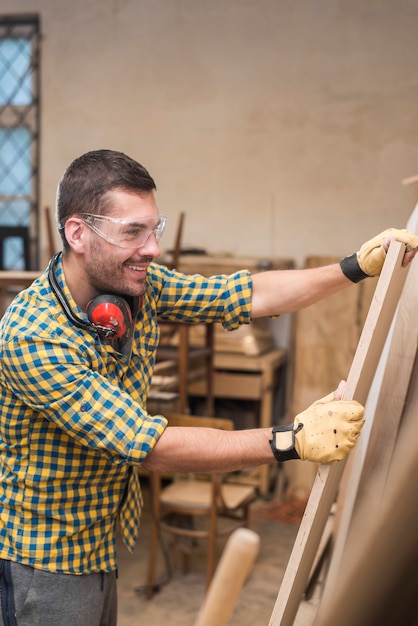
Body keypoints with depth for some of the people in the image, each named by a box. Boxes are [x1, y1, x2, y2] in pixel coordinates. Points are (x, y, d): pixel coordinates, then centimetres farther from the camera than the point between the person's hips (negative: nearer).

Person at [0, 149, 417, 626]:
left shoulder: (141, 285, -8)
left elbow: (249, 296, -4)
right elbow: (152, 447, -33)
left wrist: (359, 266, -12)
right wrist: (293, 441, -34)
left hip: (103, 535, 7)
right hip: (45, 559, -7)